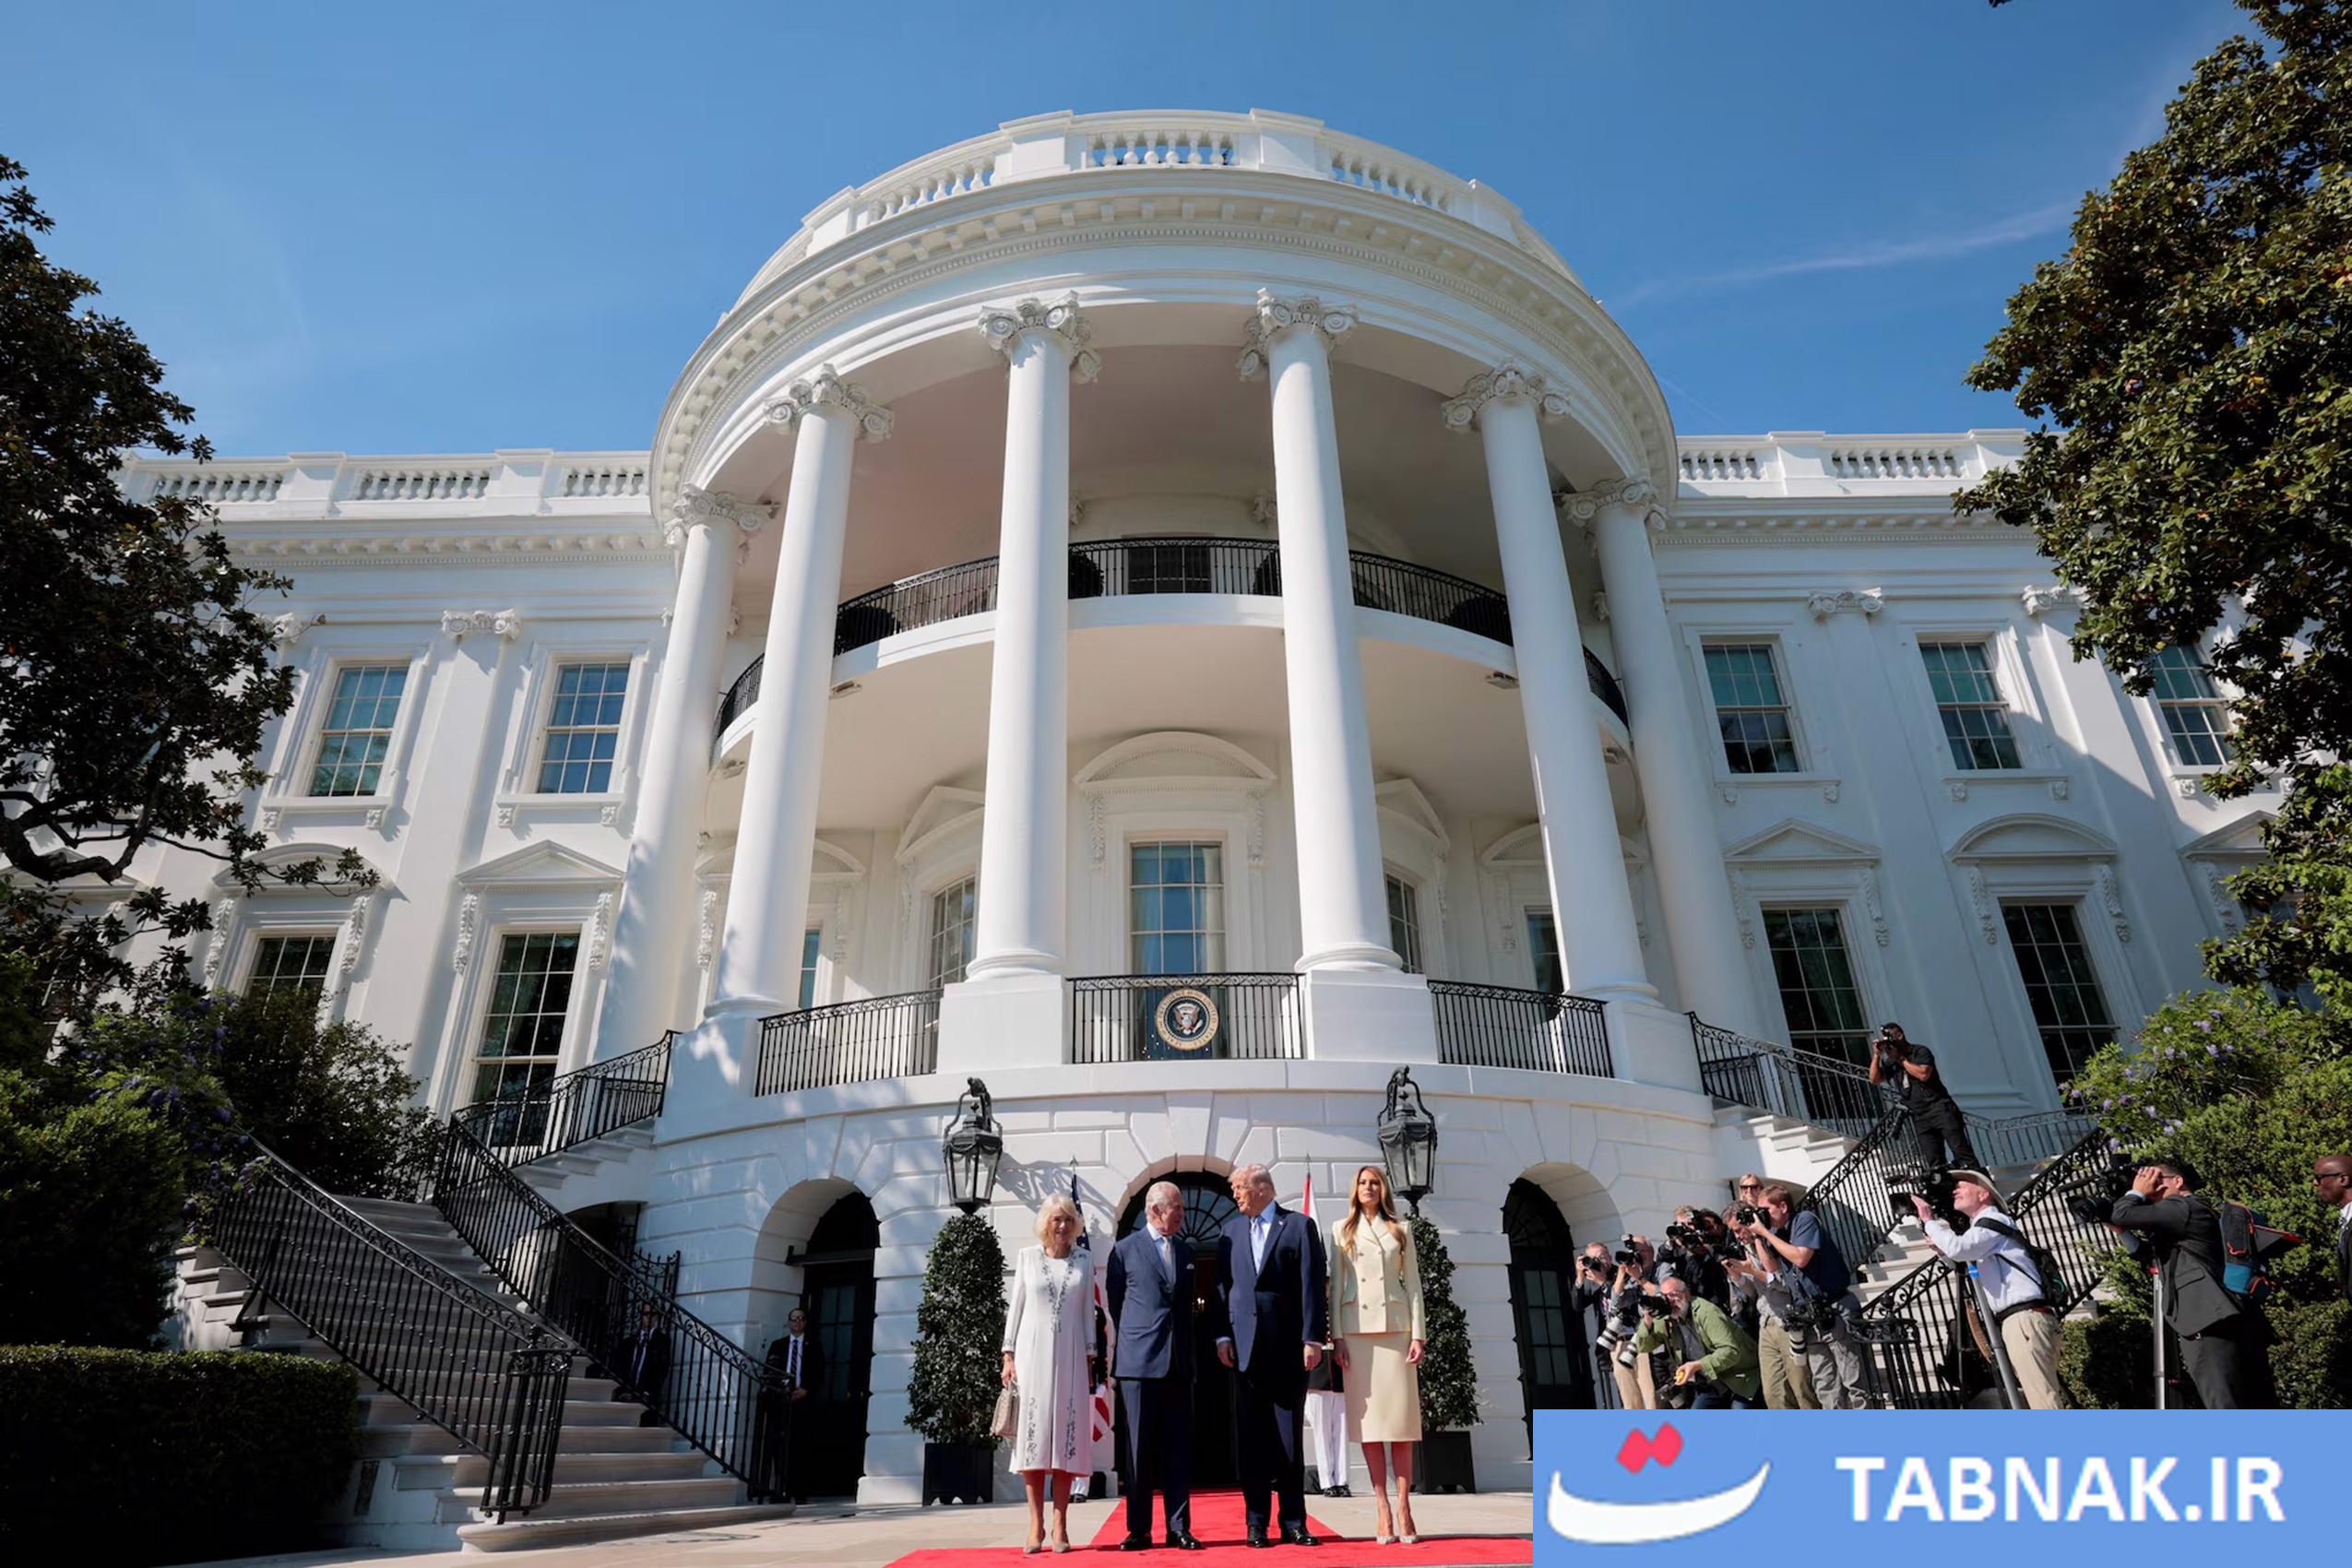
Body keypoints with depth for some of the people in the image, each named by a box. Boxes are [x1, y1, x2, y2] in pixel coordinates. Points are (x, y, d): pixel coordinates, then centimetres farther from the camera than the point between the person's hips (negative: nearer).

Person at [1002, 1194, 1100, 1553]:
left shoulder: (1084, 1259, 6)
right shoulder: (1028, 1256, 4)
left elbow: (1088, 1311, 8)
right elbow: (1016, 1307, 5)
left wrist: (1090, 1358, 4)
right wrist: (1009, 1355, -1)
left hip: (1069, 1356, 1)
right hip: (1033, 1352, -1)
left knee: (1066, 1438, 0)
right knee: (1033, 1437, -1)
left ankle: (1060, 1526, 5)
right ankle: (1036, 1525, 5)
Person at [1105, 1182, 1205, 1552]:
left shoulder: (1186, 1251, 12)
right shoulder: (1125, 1250, 0)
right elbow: (1114, 1301, 8)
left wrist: (1185, 1343, 13)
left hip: (1179, 1361, 4)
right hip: (1139, 1359, -3)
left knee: (1178, 1447, 5)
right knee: (1140, 1447, 3)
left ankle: (1179, 1528, 11)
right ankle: (1139, 1530, 10)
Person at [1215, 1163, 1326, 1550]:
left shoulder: (1299, 1226, 0)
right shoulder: (1230, 1231, 11)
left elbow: (1312, 1285, -5)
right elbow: (1222, 1286, 9)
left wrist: (1313, 1338, -10)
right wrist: (1223, 1335, 0)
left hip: (1289, 1347, -3)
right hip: (1246, 1346, 3)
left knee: (1289, 1436, 4)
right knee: (1251, 1438, 5)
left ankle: (1293, 1522, 12)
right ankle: (1256, 1523, 12)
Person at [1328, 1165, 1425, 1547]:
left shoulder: (1401, 1230, 12)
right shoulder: (1342, 1230, 11)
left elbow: (1412, 1284, 8)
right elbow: (1336, 1285, 6)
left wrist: (1417, 1335, -1)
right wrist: (1337, 1337, -3)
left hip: (1395, 1326, 0)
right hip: (1357, 1328, 0)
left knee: (1402, 1416, -4)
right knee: (1368, 1416, -1)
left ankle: (1404, 1507, 1)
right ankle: (1382, 1509, 3)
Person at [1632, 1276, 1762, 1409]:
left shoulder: (1706, 1312, -23)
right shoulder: (1666, 1320, -2)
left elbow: (1731, 1351, -30)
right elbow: (1643, 1347, 0)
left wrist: (1697, 1365, -39)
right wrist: (1648, 1320, -19)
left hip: (1740, 1380, -7)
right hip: (1711, 1385, 7)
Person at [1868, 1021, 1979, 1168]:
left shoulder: (1920, 1051, -1)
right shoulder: (1890, 1062, 13)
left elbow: (1923, 1074, -17)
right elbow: (1875, 1079, 4)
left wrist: (1900, 1058, -12)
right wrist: (1876, 1055, -4)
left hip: (1940, 1108, -5)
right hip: (1919, 1117, 5)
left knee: (1960, 1150, -10)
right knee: (1935, 1163, -3)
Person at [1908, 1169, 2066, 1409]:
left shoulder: (1993, 1221, -4)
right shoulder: (1983, 1226, 26)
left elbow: (1958, 1248, -21)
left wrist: (1930, 1220, -7)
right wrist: (1943, 1248, 15)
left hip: (2025, 1318, -10)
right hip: (2019, 1321, 10)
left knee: (2044, 1399, -14)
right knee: (2043, 1397, 7)